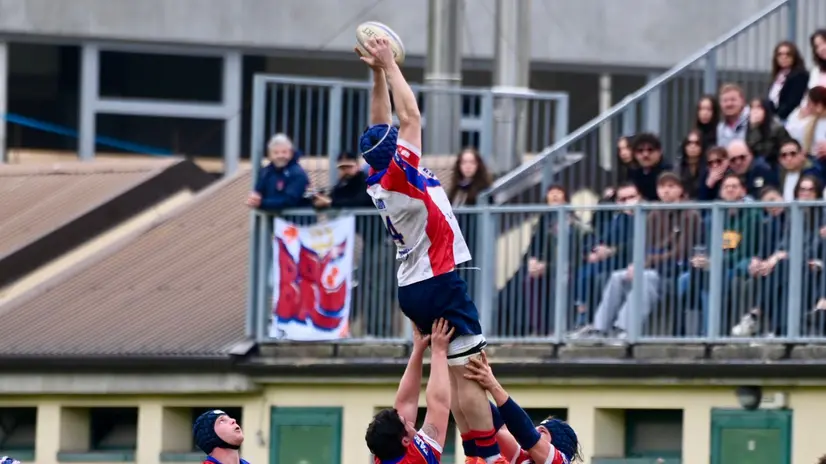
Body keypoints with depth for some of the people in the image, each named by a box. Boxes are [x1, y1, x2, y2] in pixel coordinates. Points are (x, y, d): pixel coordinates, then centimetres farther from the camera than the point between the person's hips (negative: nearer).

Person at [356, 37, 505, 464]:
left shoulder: (376, 184, 6)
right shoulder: (401, 175, -15)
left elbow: (382, 126, 16)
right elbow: (410, 116, -13)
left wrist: (379, 75, 13)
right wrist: (388, 66, -6)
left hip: (411, 289, 9)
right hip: (439, 284, -9)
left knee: (454, 375, 10)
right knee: (470, 374, -10)